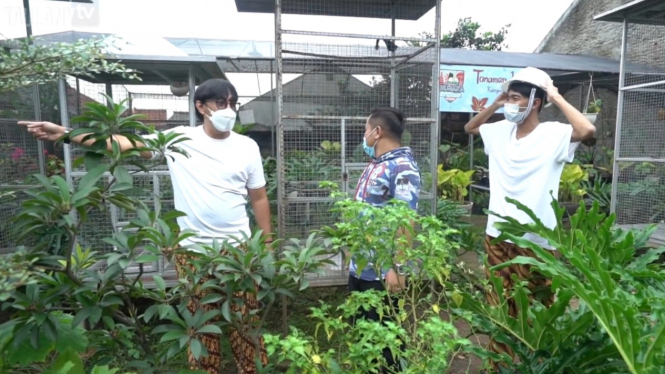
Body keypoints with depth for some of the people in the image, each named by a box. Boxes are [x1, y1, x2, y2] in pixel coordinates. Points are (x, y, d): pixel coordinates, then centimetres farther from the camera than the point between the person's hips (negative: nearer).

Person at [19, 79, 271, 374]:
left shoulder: (247, 147, -1)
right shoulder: (178, 139, -3)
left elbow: (259, 199, 3)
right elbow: (127, 143, -8)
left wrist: (268, 247, 4)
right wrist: (64, 134, -17)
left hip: (238, 249, 1)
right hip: (192, 251, 0)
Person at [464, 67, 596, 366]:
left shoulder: (553, 135, -11)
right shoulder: (501, 131, 5)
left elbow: (587, 131, -30)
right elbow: (470, 128, 21)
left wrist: (557, 98, -18)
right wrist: (494, 105, 6)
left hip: (534, 243, -5)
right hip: (497, 237, 6)